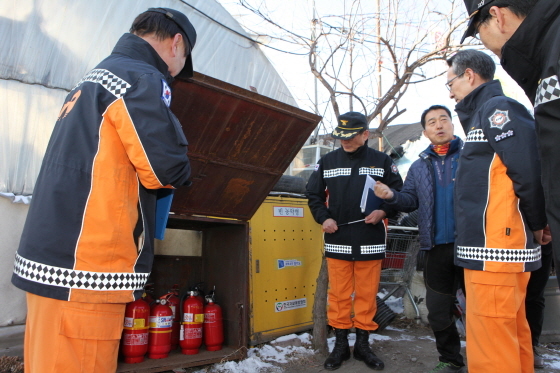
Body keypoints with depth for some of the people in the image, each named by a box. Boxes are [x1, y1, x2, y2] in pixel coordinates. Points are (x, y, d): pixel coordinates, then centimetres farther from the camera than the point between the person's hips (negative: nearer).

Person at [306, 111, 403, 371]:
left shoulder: (382, 161, 4)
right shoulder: (327, 161, 7)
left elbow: (399, 194, 8)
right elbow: (314, 194, 13)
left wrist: (384, 211, -9)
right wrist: (323, 218, -1)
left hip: (370, 241, -1)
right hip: (337, 240, 1)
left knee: (367, 294, 7)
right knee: (338, 294, 6)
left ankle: (363, 344, 23)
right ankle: (340, 344, 20)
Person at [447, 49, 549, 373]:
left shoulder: (497, 108, -9)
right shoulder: (483, 114, 20)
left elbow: (530, 171, -18)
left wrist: (537, 225, -6)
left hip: (495, 249, -10)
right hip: (497, 248, 10)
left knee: (490, 344, -6)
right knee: (511, 333, 18)